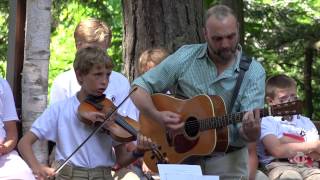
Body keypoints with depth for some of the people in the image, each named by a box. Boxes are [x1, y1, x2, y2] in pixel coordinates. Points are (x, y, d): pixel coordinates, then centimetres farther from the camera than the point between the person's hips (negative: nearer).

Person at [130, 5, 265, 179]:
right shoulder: (186, 57, -3)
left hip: (227, 160, 0)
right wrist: (158, 116, -17)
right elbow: (139, 88, 1)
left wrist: (252, 130, -35)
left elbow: (248, 135, -11)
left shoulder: (254, 72, -6)